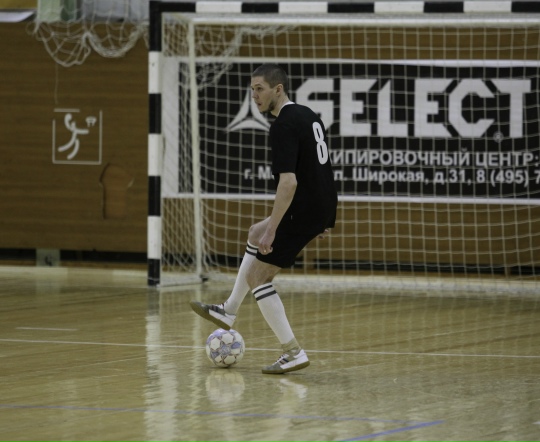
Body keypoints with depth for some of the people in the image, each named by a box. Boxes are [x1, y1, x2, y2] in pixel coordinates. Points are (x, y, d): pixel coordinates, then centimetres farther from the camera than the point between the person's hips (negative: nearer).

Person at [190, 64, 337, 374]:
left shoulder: (284, 126, -19)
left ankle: (294, 353, -4)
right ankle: (228, 312, 37)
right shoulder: (309, 116, 12)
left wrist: (272, 230, -27)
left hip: (303, 212, -10)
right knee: (255, 235, 29)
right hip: (323, 209, 10)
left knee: (257, 276, -1)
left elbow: (288, 181, -27)